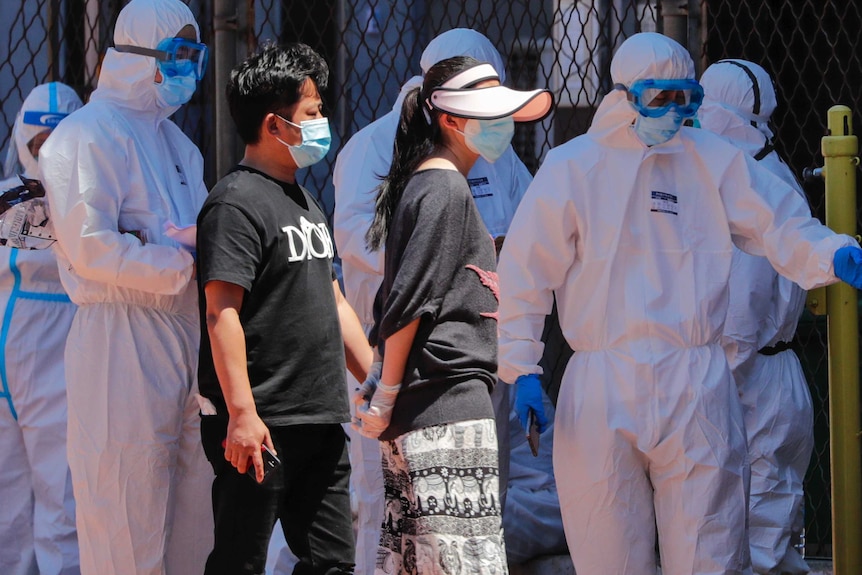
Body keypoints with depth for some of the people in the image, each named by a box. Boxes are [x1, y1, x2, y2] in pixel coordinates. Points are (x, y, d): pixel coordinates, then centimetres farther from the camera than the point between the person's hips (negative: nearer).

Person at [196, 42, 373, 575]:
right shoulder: (237, 202, -11)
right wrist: (241, 412, -26)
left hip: (322, 421, 9)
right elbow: (221, 311, -19)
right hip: (262, 428, -9)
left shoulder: (305, 200, 19)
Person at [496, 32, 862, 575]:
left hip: (697, 390, 1)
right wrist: (521, 369, -3)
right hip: (601, 392, -1)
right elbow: (525, 272, 4)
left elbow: (781, 224, 5)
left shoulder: (714, 160, 8)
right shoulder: (572, 168, 4)